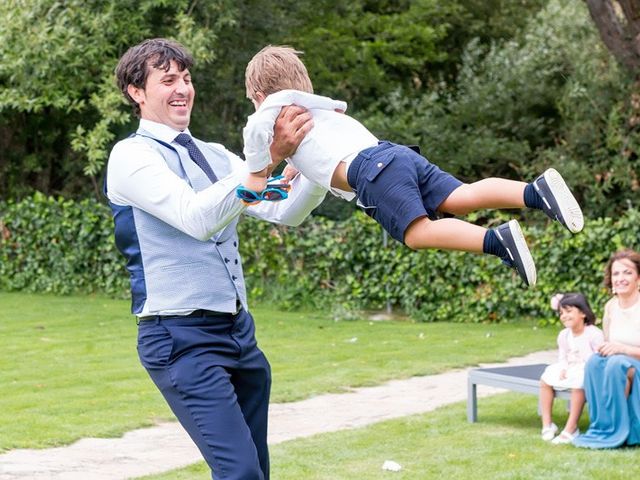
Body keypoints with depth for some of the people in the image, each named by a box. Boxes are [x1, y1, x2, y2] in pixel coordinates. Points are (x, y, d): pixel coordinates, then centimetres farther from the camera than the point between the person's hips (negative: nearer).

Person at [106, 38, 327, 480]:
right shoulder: (132, 156, -7)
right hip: (183, 339, -8)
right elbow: (196, 218, -23)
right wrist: (269, 158, -30)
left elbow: (285, 212, 8)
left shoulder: (214, 156, 16)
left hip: (239, 329, 8)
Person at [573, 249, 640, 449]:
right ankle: (600, 427, -19)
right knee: (595, 361, -26)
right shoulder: (611, 306, 5)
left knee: (617, 362, -34)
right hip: (616, 371, 5)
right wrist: (604, 349, -7)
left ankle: (616, 431, -25)